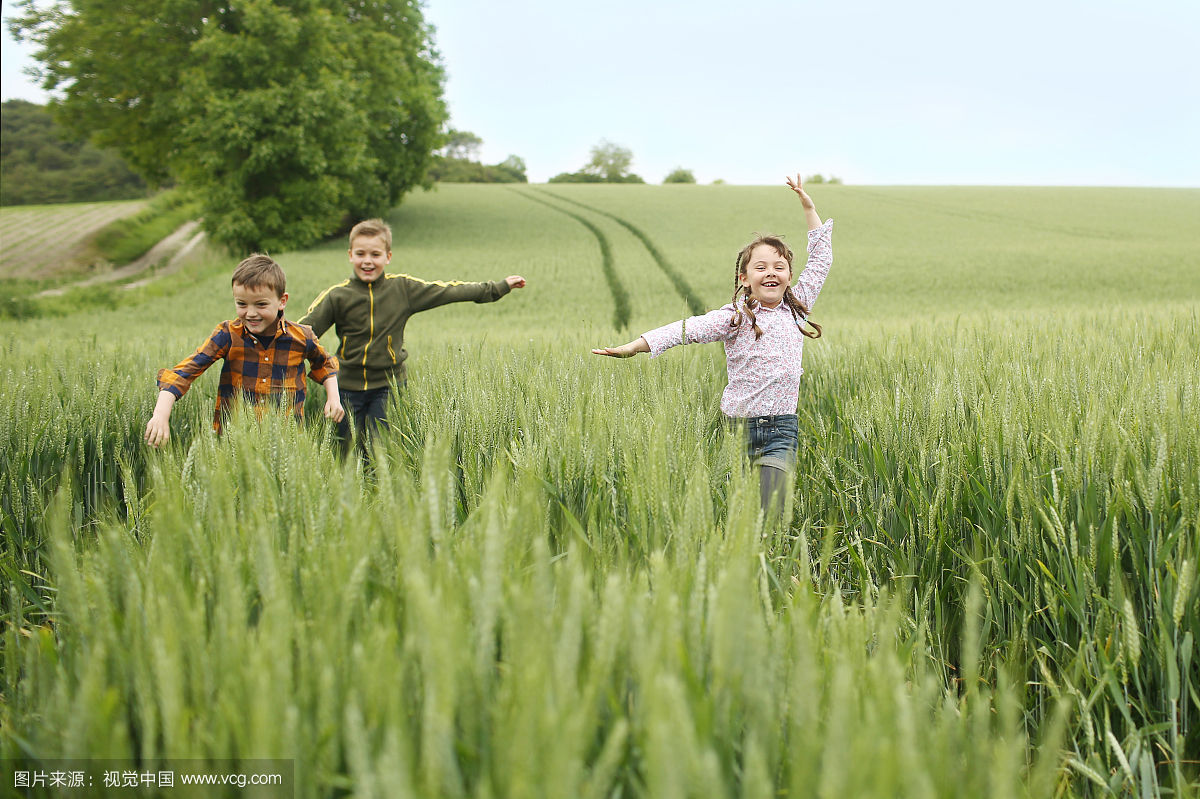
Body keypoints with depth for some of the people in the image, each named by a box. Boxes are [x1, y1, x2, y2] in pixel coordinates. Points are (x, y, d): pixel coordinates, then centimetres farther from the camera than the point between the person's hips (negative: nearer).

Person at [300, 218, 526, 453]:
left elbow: (449, 291, 4)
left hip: (388, 386, 0)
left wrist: (500, 287, 6)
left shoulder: (403, 288, 0)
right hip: (348, 387, 0)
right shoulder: (336, 296, -2)